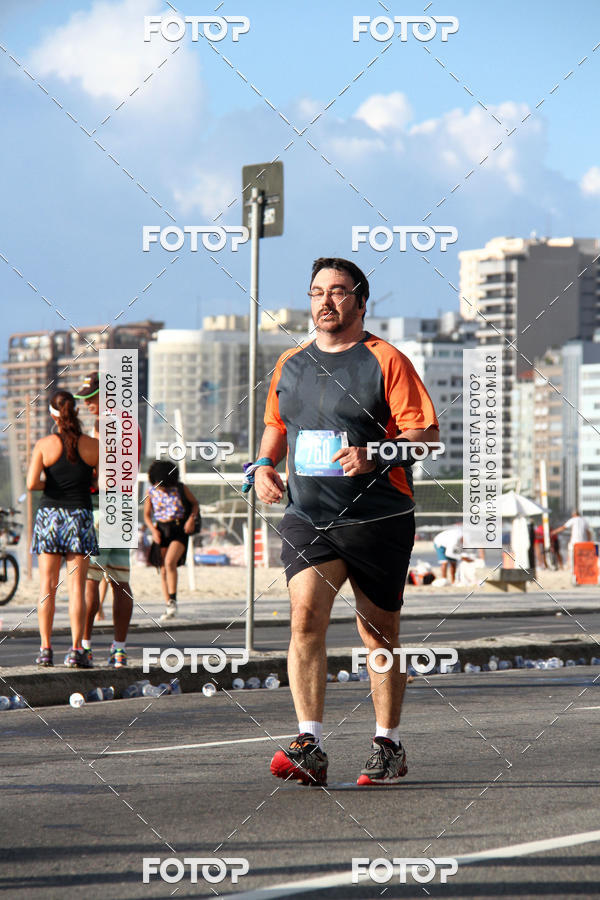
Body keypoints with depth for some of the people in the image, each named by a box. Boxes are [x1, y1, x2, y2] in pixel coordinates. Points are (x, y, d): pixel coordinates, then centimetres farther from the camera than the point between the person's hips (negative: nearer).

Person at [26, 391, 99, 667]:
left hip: (49, 515, 0)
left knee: (47, 587, 6)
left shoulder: (45, 444, -5)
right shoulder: (92, 445, -3)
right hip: (80, 518, 0)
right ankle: (76, 650, -5)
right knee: (76, 587, 0)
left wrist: (46, 482, 8)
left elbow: (32, 483, -13)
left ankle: (46, 649, 4)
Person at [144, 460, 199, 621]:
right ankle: (169, 608, 11)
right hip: (161, 530, 3)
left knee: (170, 561, -24)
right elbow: (147, 515, 9)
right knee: (163, 570, 3)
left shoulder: (181, 488, -3)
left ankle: (172, 600, -16)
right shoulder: (151, 492, 2)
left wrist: (192, 519, -8)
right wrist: (153, 530, -8)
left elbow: (194, 503, 9)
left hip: (179, 530, -3)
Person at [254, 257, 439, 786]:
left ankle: (389, 747, 21)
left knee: (379, 634, 6)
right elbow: (276, 426, 27)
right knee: (306, 614, -17)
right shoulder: (290, 365, 13)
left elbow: (426, 432, -7)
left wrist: (374, 455, -21)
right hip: (307, 518, 3)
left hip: (378, 518, -3)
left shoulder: (385, 360, -2)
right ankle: (310, 747, -21)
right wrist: (264, 464, 7)